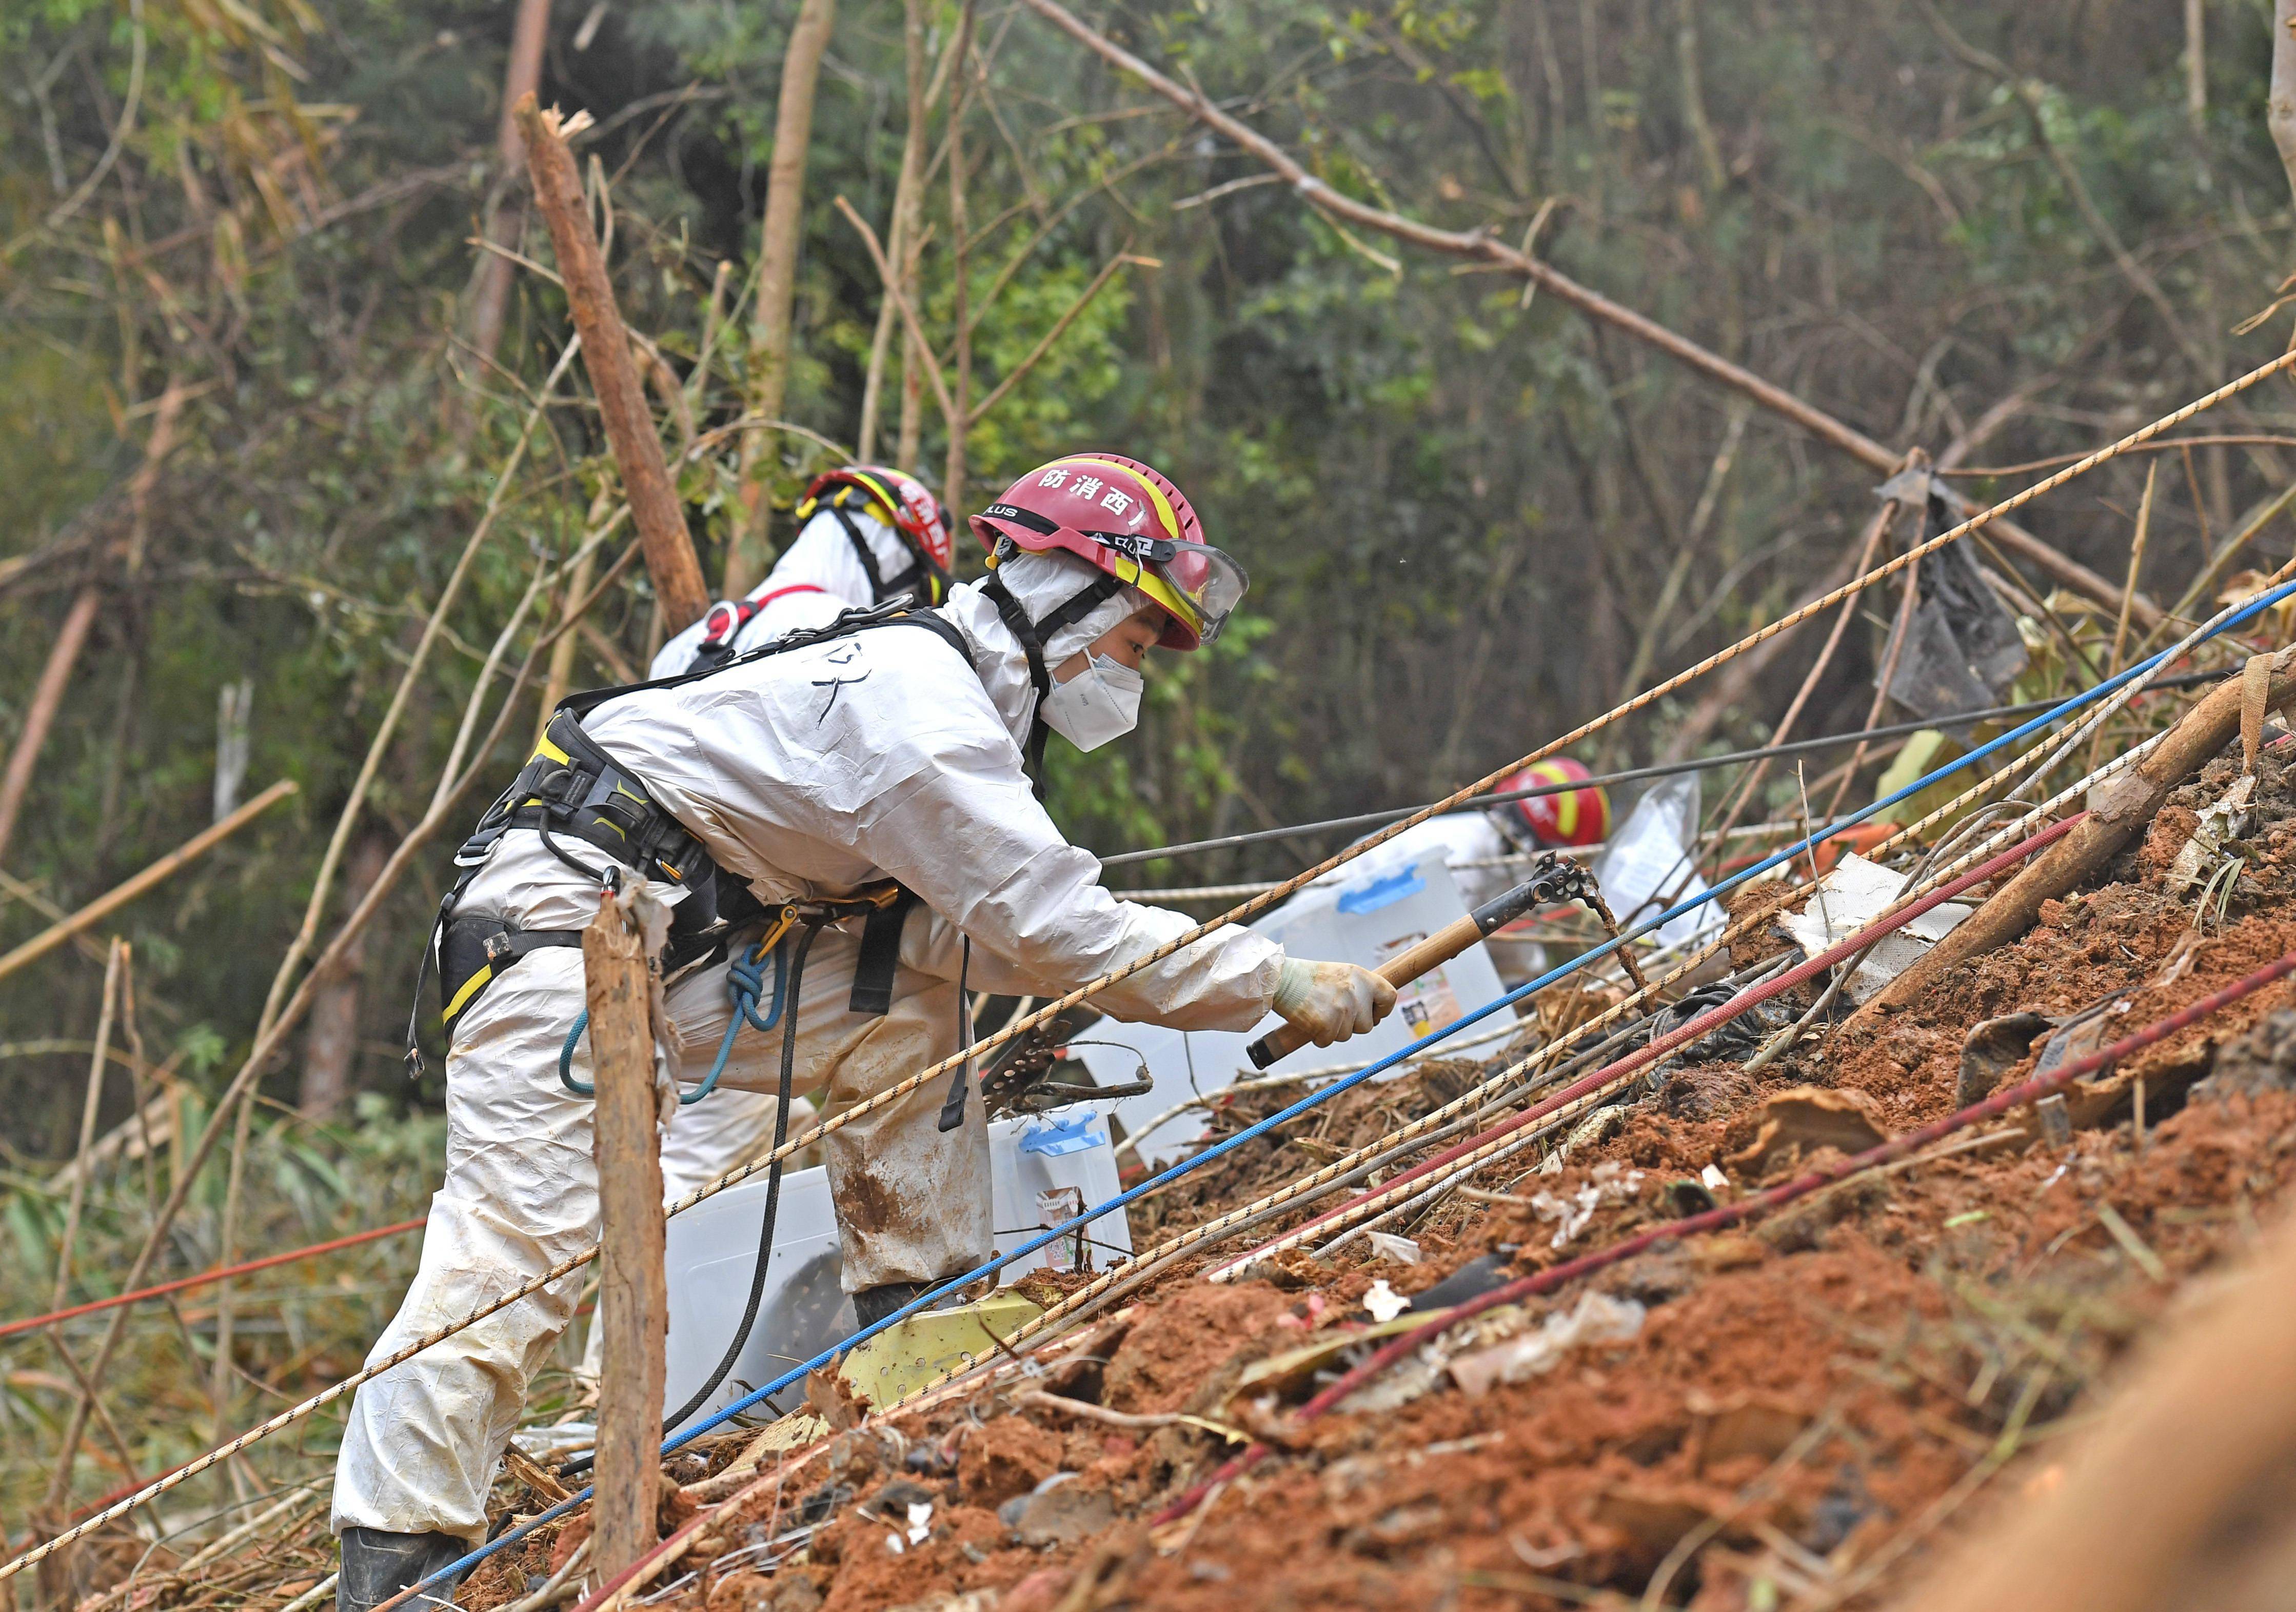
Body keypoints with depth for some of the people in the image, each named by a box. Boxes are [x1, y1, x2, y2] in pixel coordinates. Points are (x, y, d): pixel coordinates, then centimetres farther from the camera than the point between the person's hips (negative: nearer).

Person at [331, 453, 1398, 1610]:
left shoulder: (955, 693, 14)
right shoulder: (919, 699, -19)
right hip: (567, 912, -10)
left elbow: (983, 928, 11)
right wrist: (1280, 983, -14)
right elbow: (1057, 927, -20)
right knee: (522, 1230, -16)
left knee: (907, 1018, 2)